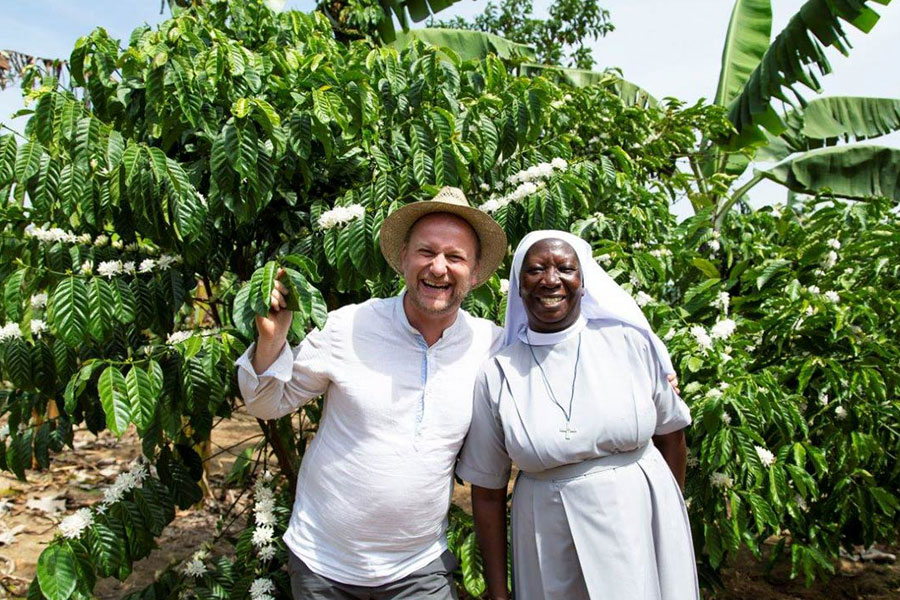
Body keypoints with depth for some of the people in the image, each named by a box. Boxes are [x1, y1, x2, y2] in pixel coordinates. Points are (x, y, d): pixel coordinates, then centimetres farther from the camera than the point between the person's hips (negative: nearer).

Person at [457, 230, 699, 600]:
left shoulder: (631, 344, -7)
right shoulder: (496, 377, -8)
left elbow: (670, 432, 5)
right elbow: (487, 491, -2)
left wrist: (673, 523, 10)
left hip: (645, 526, 1)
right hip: (553, 552, 0)